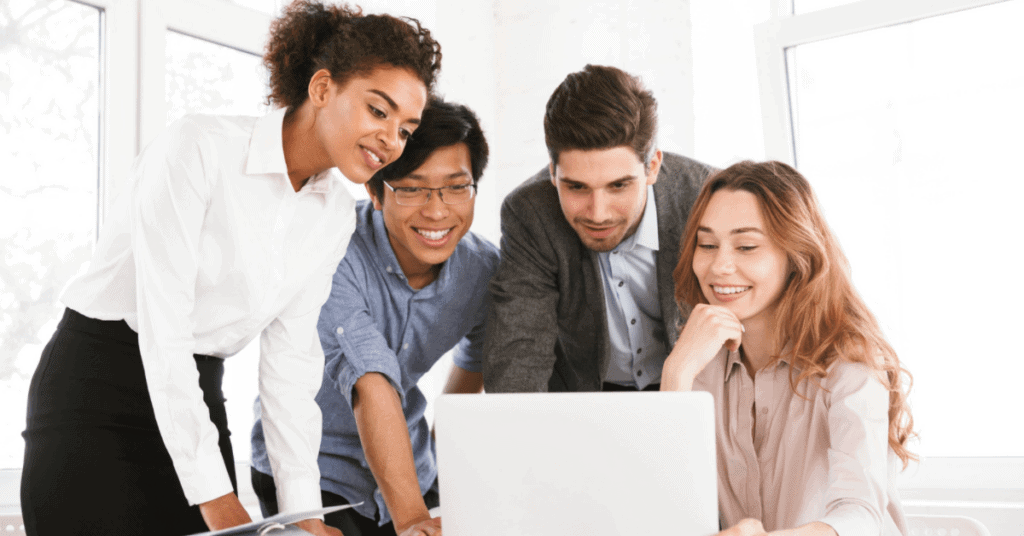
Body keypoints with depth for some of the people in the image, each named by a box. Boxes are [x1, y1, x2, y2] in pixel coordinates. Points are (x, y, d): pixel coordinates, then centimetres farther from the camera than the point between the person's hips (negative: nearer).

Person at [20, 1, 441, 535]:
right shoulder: (197, 148, -19)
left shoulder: (336, 217, 0)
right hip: (92, 389, -5)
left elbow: (290, 357, 0)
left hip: (196, 397, 6)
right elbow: (161, 326, -24)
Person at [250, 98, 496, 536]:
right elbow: (371, 384, -35)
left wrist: (443, 447, 13)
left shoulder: (483, 269, -9)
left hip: (409, 471, 4)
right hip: (310, 468, -4)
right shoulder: (331, 252, -24)